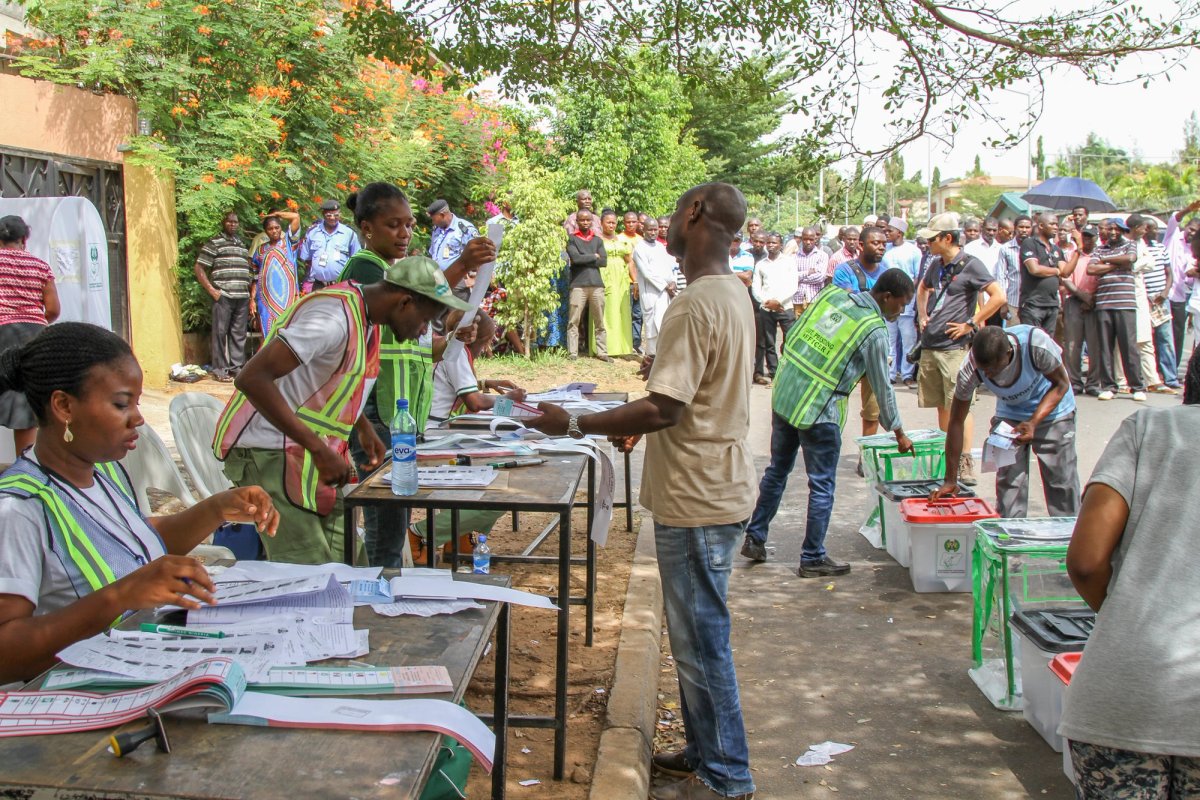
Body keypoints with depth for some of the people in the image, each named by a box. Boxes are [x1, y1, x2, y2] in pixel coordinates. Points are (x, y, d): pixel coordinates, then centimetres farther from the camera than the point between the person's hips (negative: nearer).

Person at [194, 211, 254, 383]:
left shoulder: (243, 244, 20)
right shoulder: (214, 243, 2)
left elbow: (250, 270, 28)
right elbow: (199, 268, -2)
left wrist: (250, 292, 15)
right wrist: (211, 290, -9)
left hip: (242, 297, 5)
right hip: (223, 296, -5)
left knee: (239, 334, 7)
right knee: (220, 332, -2)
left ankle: (237, 367, 15)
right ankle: (220, 370, 2)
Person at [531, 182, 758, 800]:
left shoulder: (696, 304, -22)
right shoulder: (732, 293, 11)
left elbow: (664, 409, -26)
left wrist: (575, 424, -22)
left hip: (698, 500, -10)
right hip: (716, 487, 10)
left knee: (700, 641, 1)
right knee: (697, 635, 20)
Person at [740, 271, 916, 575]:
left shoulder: (833, 293, 6)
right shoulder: (875, 331, -10)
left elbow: (792, 336, 11)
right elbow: (882, 388, -2)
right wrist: (898, 433, 10)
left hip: (783, 394, 7)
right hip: (818, 412, -7)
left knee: (777, 471, 20)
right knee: (822, 485, 7)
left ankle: (754, 539, 29)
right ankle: (813, 559, 15)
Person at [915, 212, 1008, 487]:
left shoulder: (970, 265, -9)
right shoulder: (935, 265, 13)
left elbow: (999, 297, -15)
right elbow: (922, 288, 34)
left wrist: (971, 324, -14)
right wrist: (922, 316, 19)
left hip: (955, 347, -7)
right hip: (930, 344, 7)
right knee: (941, 406, 12)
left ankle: (965, 464, -2)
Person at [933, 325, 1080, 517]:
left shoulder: (1037, 344, -36)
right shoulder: (970, 369, -30)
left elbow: (1061, 384, -18)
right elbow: (956, 422, -20)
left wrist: (1034, 422, -32)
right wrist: (951, 480, -18)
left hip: (1052, 408, -1)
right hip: (1009, 414, 2)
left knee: (1061, 480, -1)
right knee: (1008, 483, -7)